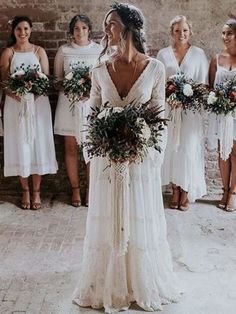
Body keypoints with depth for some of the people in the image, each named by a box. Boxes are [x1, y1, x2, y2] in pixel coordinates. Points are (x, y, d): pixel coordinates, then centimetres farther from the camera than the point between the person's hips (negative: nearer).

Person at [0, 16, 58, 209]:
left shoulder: (39, 51, 5)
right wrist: (17, 94, -17)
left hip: (38, 104, 0)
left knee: (38, 144, 2)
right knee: (20, 146, 2)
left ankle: (36, 191, 13)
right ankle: (25, 190, 15)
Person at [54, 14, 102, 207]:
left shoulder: (99, 50, 4)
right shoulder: (63, 51, 7)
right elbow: (57, 78, 9)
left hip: (92, 103, -1)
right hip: (69, 102, 1)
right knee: (71, 147, 3)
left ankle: (91, 189, 11)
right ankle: (75, 189, 15)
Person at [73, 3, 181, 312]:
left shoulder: (154, 68, -5)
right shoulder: (100, 71, 0)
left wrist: (157, 157, -6)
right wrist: (94, 154, -1)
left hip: (142, 158, -1)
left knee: (141, 222, 10)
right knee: (107, 223, 9)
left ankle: (144, 285, 31)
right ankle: (110, 287, 28)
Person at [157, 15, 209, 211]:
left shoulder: (198, 54, 4)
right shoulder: (163, 54, 7)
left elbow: (203, 83, 3)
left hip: (190, 109, -1)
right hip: (168, 108, 1)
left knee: (189, 148, -3)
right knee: (170, 148, 2)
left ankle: (187, 191, 9)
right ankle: (175, 190, 14)